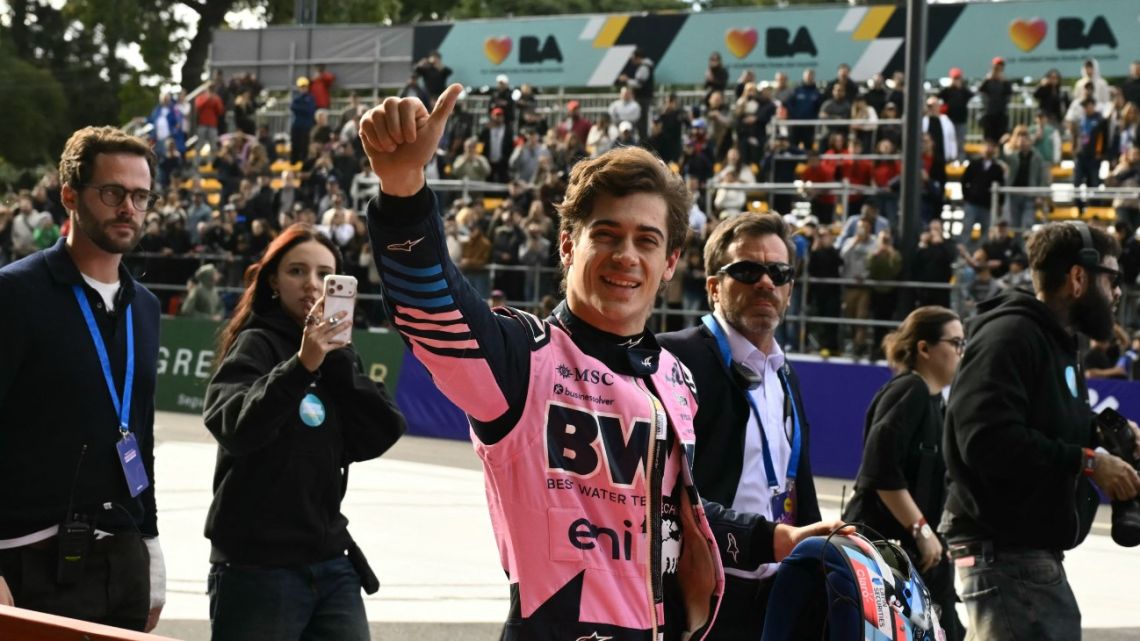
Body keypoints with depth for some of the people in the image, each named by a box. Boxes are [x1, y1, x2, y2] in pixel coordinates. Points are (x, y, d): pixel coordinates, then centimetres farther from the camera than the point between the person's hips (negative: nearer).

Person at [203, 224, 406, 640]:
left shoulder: (335, 353, 12)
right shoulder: (256, 344, -6)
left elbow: (383, 434, -1)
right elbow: (236, 429, -24)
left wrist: (339, 358, -10)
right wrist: (301, 364, -36)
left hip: (331, 564, 6)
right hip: (257, 568, -6)